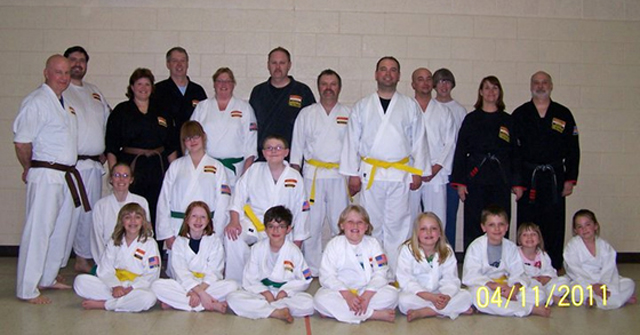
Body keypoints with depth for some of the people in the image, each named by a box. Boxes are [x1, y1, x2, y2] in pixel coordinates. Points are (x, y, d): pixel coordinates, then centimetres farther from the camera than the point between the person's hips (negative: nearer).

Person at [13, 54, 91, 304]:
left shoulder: (65, 102, 15)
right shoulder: (36, 102, -13)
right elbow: (21, 143, -15)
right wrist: (29, 169, -4)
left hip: (67, 175, 9)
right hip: (45, 176, -9)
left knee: (60, 229, 15)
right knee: (38, 231, -5)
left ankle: (48, 278, 29)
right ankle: (27, 289, 3)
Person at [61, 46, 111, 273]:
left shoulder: (94, 92, 19)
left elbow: (109, 122, 25)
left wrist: (105, 151, 14)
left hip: (94, 165, 7)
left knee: (90, 214, 13)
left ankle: (83, 259, 27)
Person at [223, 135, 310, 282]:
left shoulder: (295, 178, 1)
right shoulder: (254, 170, 2)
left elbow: (301, 211, 6)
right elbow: (238, 196, -1)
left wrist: (296, 246, 5)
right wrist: (234, 221, -18)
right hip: (253, 224, 0)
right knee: (233, 236, -31)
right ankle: (235, 282, -16)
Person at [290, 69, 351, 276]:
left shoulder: (349, 114, 9)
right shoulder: (306, 114, 10)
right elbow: (297, 146, 10)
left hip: (339, 175, 0)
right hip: (313, 175, 0)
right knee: (311, 223, 1)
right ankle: (312, 269, 12)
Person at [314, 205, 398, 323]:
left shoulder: (373, 244, 3)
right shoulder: (334, 244, -1)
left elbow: (381, 273, -6)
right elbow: (327, 276, -10)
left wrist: (367, 296, -23)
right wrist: (347, 295, -24)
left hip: (368, 291, 2)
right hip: (341, 291, -1)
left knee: (392, 294, -24)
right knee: (321, 299, -31)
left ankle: (335, 311, -24)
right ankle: (375, 314, -29)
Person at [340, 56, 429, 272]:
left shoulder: (410, 106, 11)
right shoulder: (362, 106, 10)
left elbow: (418, 141, 10)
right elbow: (352, 141, 8)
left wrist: (418, 172, 4)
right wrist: (353, 173, 1)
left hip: (400, 174, 0)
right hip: (370, 173, 0)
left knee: (396, 225, 0)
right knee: (371, 225, 3)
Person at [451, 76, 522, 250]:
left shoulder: (508, 121, 10)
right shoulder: (471, 119, 5)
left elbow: (515, 153, 11)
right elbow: (460, 151, 3)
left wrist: (517, 183, 5)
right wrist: (459, 182, -4)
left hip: (501, 179, 2)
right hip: (475, 178, -1)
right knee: (473, 224, -1)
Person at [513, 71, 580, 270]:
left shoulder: (563, 115, 8)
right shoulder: (520, 114, 5)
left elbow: (573, 149, 7)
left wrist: (570, 179, 1)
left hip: (555, 179, 1)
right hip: (528, 178, -1)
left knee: (554, 226, 4)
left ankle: (553, 270, 13)